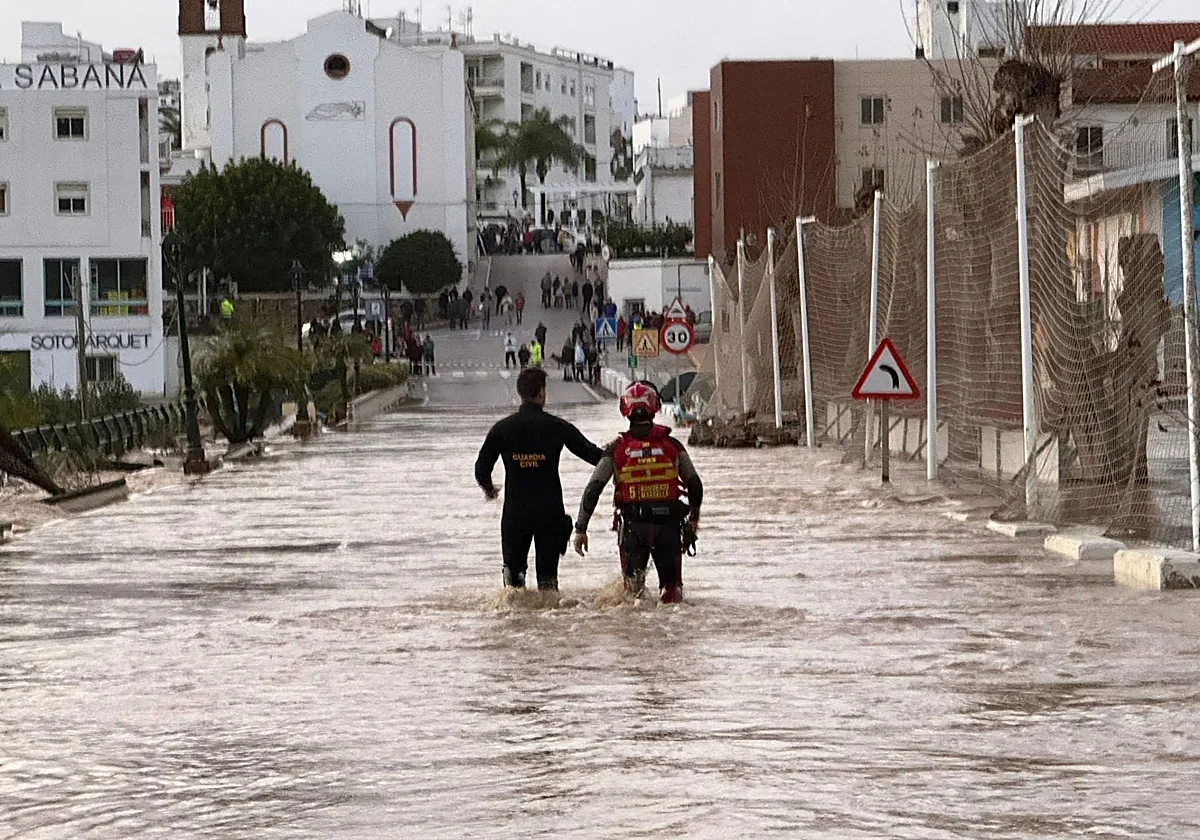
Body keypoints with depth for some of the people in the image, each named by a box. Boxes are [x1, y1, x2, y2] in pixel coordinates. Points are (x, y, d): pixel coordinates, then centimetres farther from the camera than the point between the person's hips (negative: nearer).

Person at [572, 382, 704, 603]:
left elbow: (593, 489, -2)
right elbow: (695, 485, 7)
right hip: (669, 525, 1)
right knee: (672, 588, 12)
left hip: (633, 527, 0)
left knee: (633, 583, 10)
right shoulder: (672, 445, 2)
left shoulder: (616, 449, 0)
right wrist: (693, 517, 23)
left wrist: (580, 528, 3)